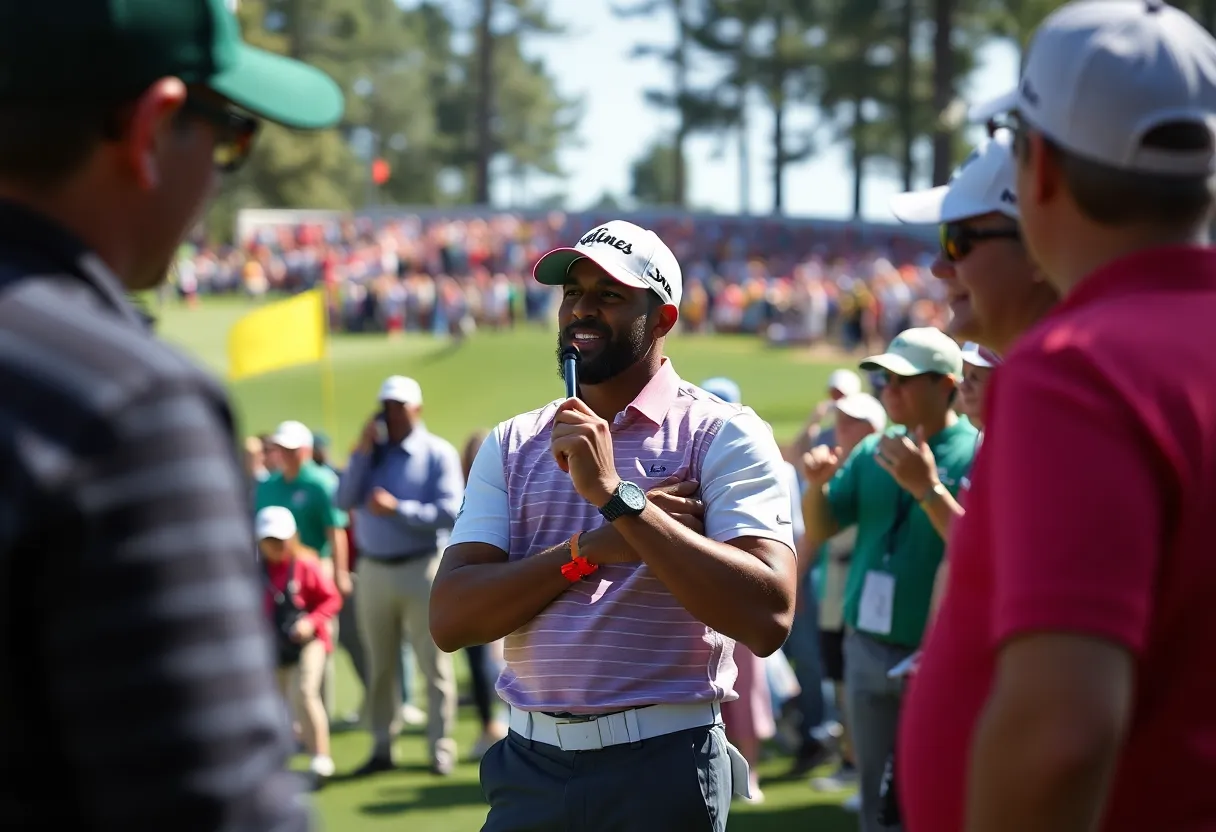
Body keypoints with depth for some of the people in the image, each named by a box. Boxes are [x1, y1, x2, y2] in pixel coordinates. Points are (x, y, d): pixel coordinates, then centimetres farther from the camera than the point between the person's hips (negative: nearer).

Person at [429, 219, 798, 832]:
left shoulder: (723, 436, -4)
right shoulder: (510, 446, 8)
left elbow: (768, 619, -18)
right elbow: (449, 620, -2)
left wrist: (615, 495, -19)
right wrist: (593, 547, -13)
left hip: (662, 767, -3)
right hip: (527, 765, 4)